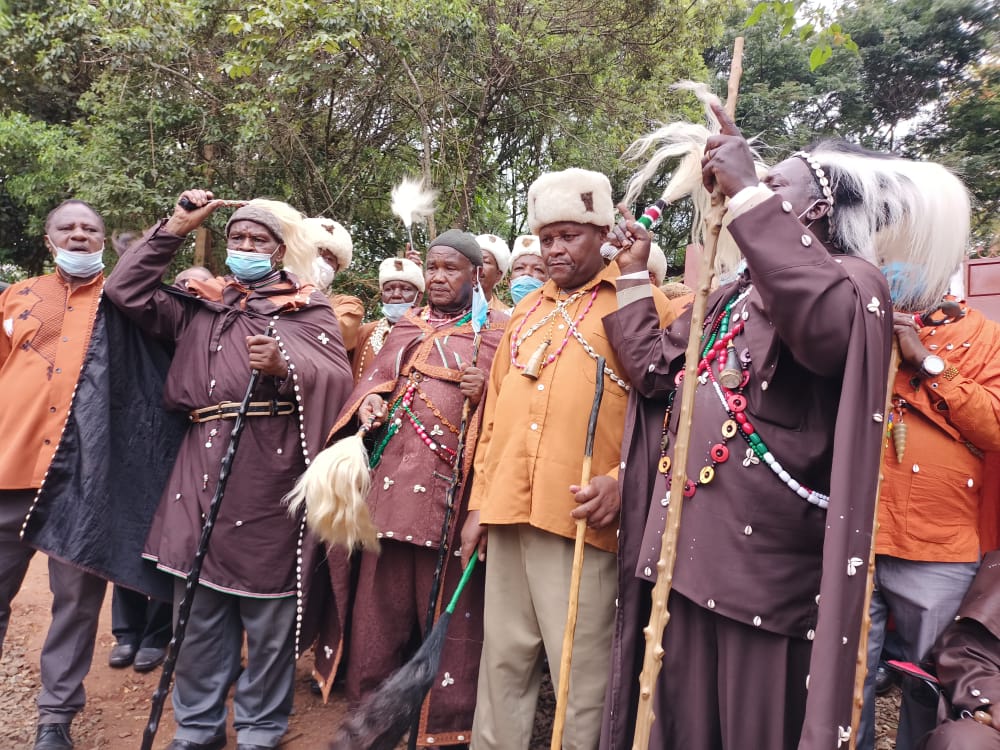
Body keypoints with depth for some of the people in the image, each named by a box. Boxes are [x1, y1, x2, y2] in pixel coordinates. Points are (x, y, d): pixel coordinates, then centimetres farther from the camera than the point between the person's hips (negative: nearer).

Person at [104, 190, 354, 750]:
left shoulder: (306, 306, 8)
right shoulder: (200, 304, 19)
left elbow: (340, 377, -1)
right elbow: (127, 290, 15)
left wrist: (286, 365, -20)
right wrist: (175, 228, 11)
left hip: (272, 470, -4)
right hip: (204, 464, 4)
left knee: (267, 608, 2)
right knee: (197, 604, 10)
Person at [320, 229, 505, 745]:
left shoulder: (497, 330, 4)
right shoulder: (406, 326, 19)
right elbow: (376, 376, 16)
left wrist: (489, 392, -21)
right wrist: (369, 400, -6)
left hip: (451, 489, -4)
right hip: (392, 482, 5)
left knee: (448, 610, 3)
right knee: (381, 602, 12)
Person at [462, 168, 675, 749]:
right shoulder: (528, 310, 19)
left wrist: (624, 481, -17)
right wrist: (481, 500, 15)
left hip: (583, 517, -5)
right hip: (509, 512, 6)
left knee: (580, 671, 3)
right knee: (504, 661, 15)